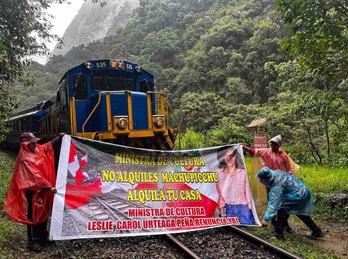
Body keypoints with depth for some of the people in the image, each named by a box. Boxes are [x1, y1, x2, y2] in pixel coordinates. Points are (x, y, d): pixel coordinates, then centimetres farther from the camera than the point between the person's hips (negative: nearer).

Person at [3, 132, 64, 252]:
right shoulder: (25, 159, -22)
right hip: (33, 190, -8)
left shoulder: (38, 149, 2)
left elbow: (49, 146, 21)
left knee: (44, 213, 16)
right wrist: (49, 187, -26)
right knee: (33, 216, 0)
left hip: (43, 189, 9)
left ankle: (43, 237, 29)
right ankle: (33, 242, 11)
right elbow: (35, 175, -25)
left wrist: (59, 138, 9)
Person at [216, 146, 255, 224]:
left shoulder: (242, 172, -3)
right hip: (229, 208, 1)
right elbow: (219, 193, 3)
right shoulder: (220, 173, 0)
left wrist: (250, 208, -2)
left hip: (243, 207, -1)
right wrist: (222, 212, 3)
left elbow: (247, 191, 1)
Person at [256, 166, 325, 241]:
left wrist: (266, 219, -30)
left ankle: (279, 233, 0)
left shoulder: (277, 185, -28)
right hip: (304, 192, 10)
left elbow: (274, 203, -31)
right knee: (301, 214, 26)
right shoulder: (276, 173, -3)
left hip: (300, 196, -10)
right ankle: (317, 232, 37)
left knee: (282, 207, -7)